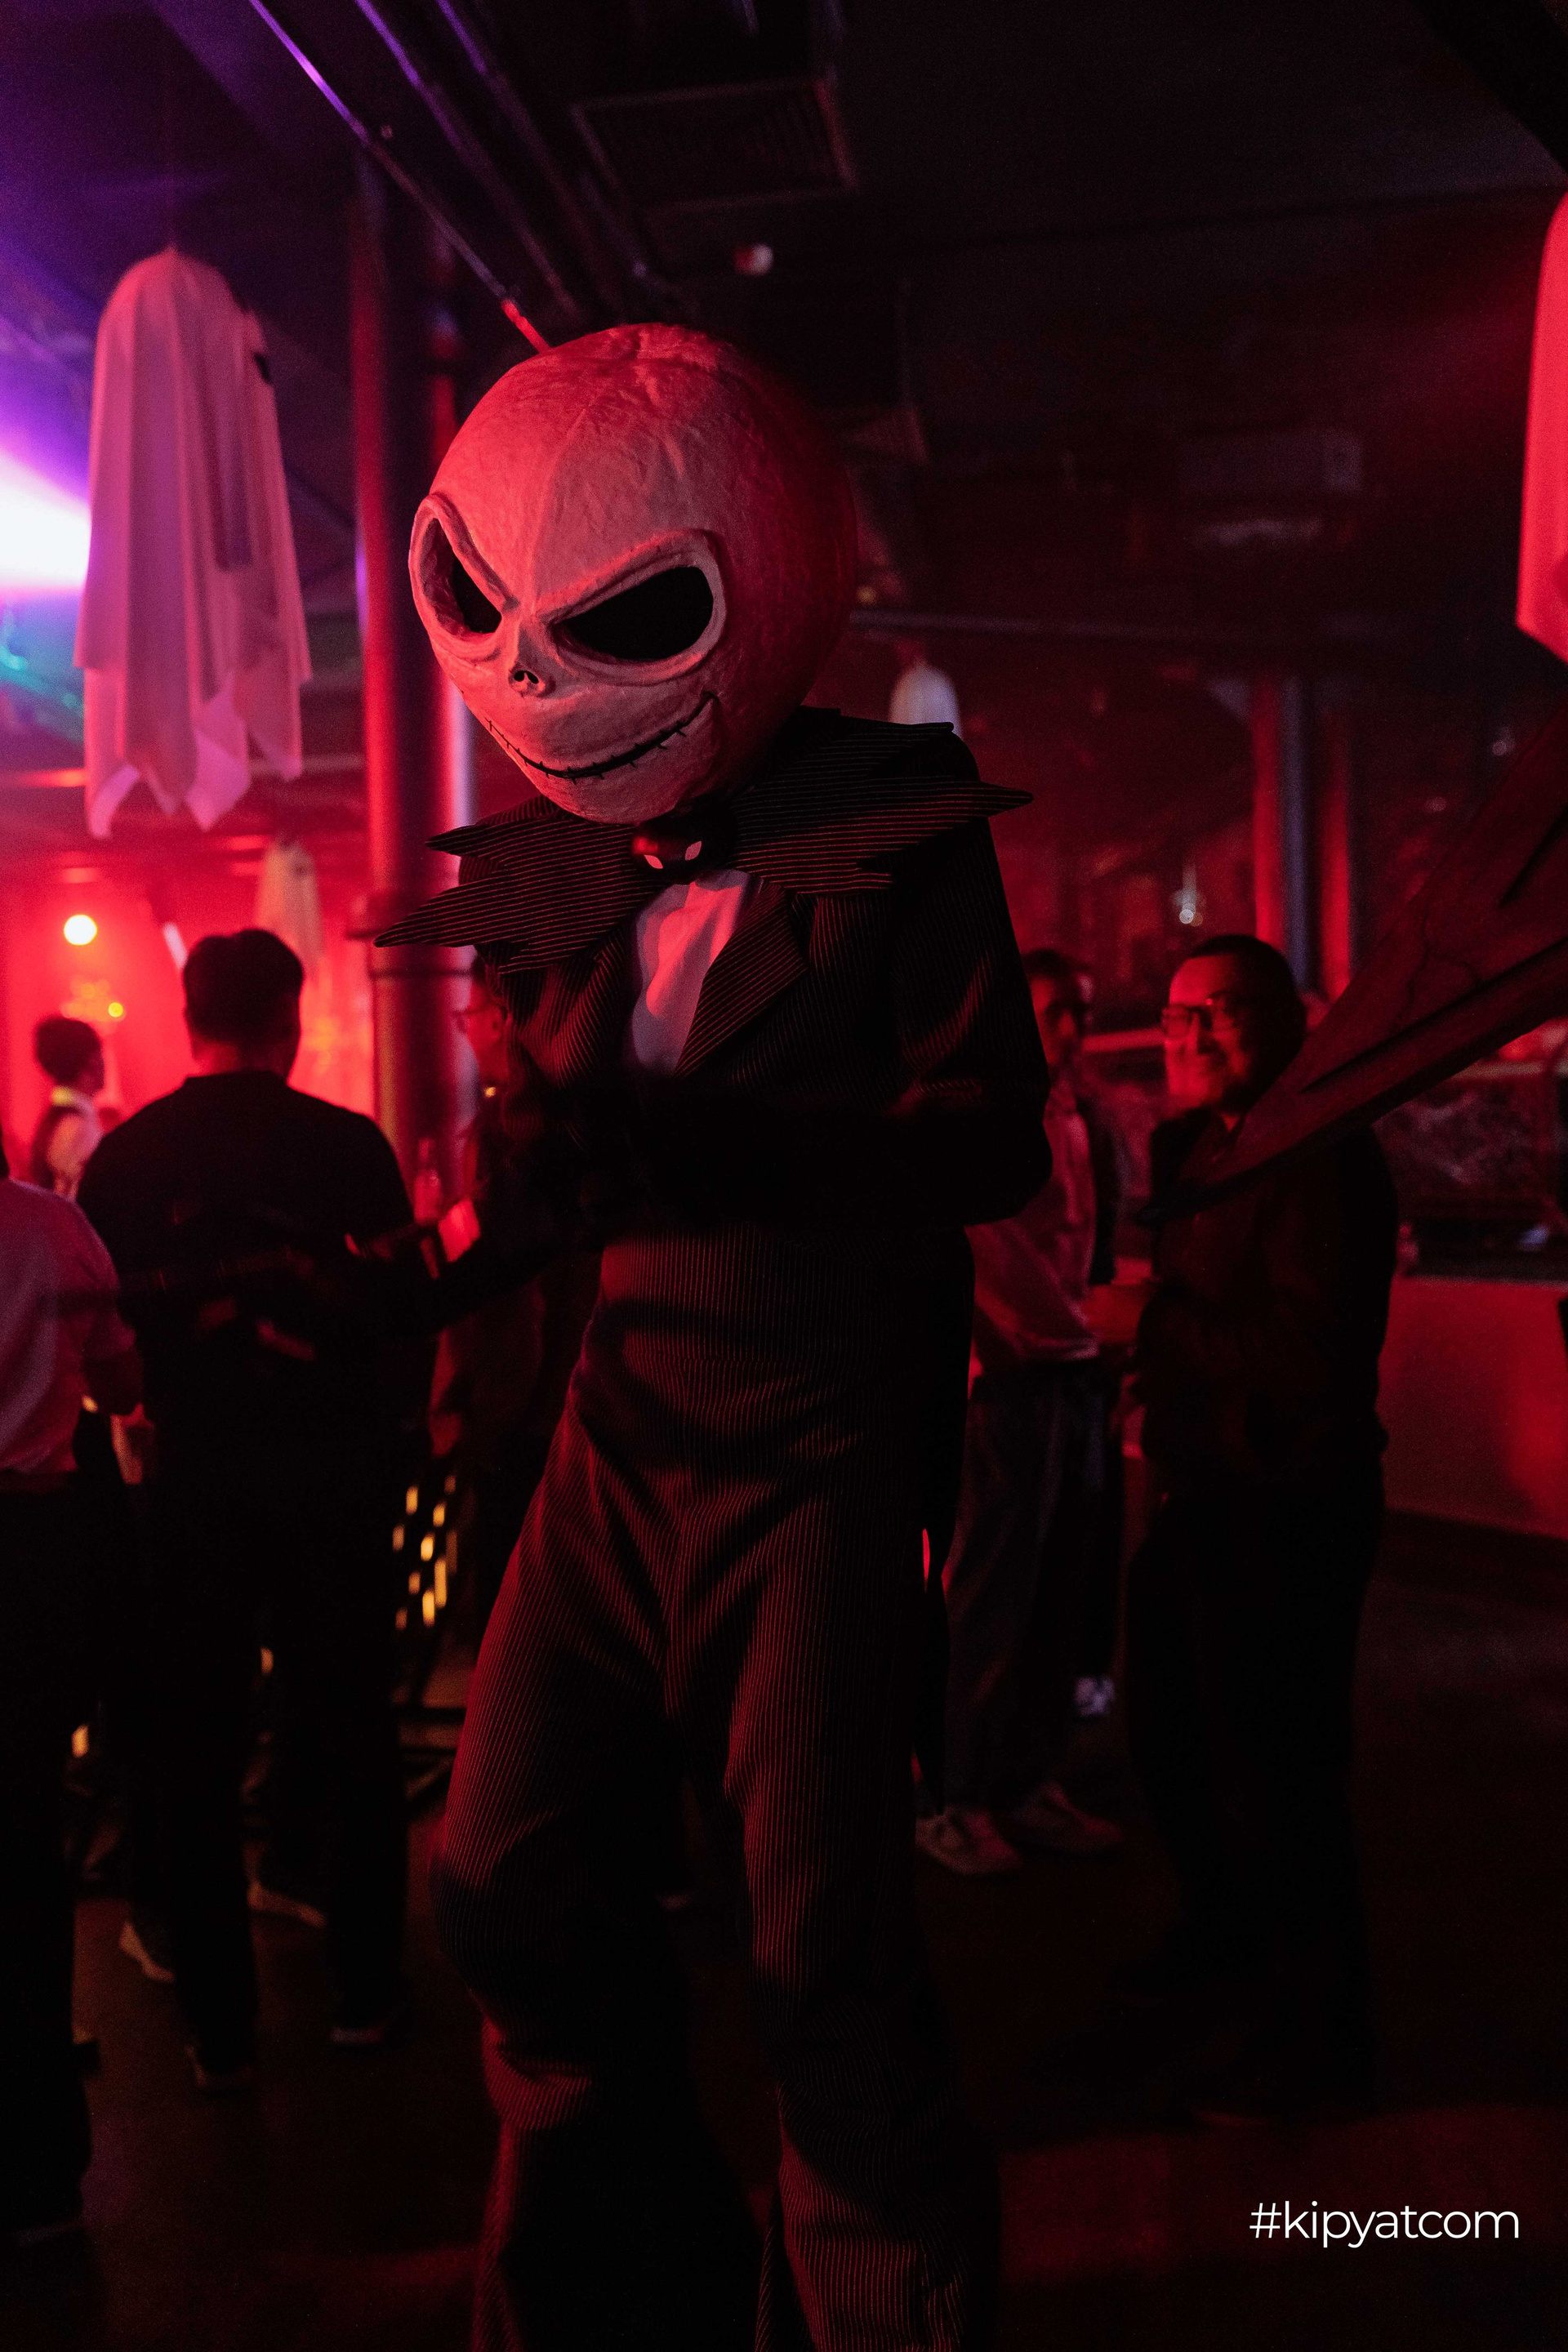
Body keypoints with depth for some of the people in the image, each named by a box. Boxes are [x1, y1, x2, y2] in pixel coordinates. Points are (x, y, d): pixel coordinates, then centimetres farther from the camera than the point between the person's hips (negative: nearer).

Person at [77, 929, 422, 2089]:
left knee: (200, 1749, 12)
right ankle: (365, 1992, 23)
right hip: (333, 1466, -1)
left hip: (192, 1474, 1)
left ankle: (219, 2026, 19)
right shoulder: (348, 1143, -10)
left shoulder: (125, 1154, -4)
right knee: (351, 1733, 13)